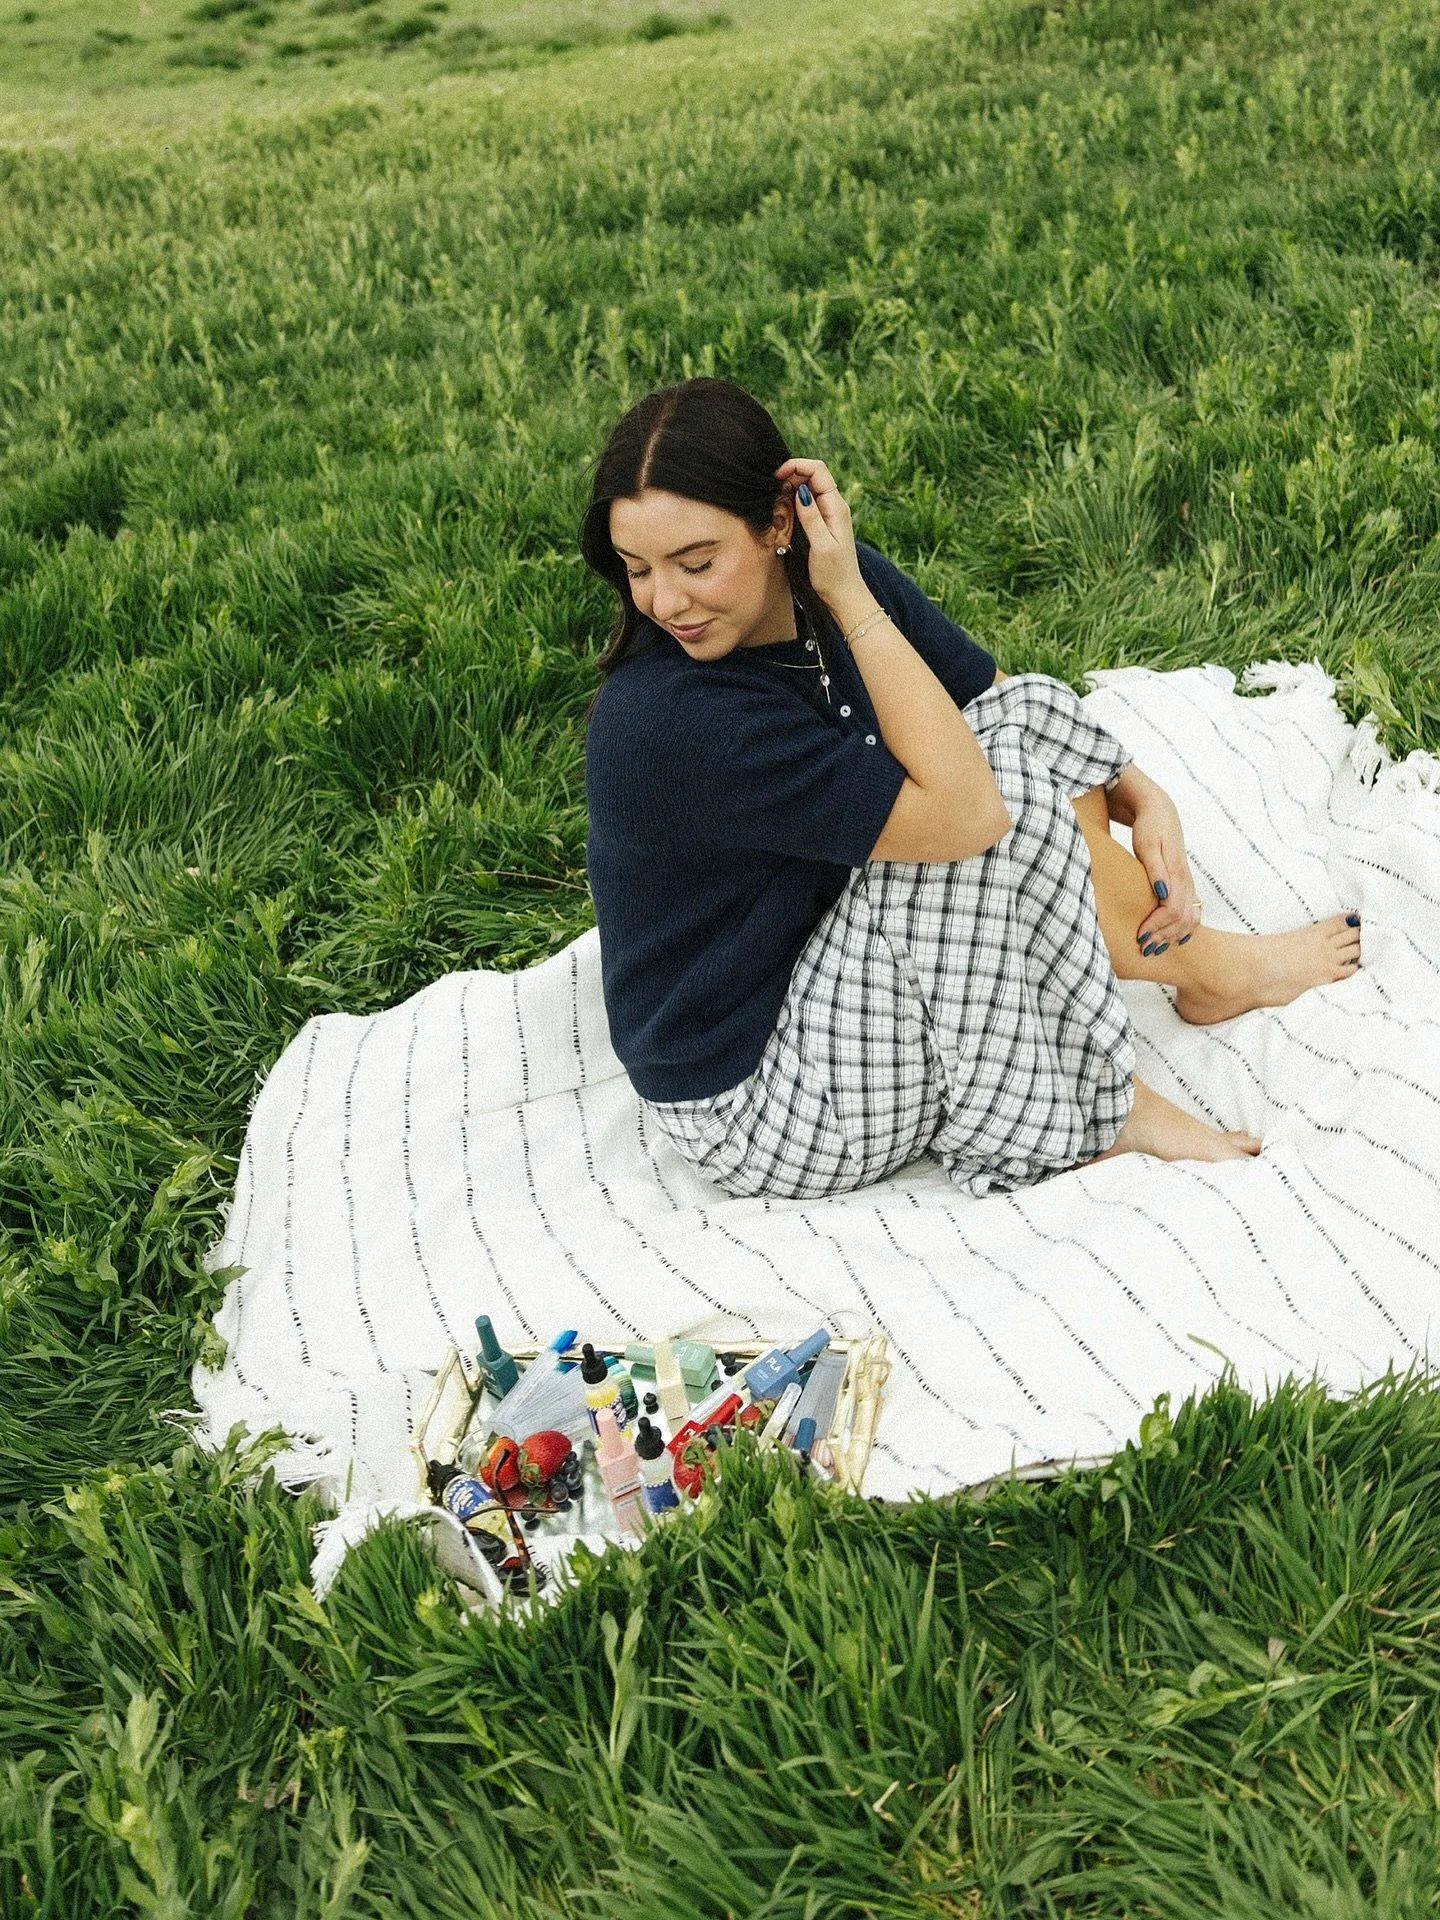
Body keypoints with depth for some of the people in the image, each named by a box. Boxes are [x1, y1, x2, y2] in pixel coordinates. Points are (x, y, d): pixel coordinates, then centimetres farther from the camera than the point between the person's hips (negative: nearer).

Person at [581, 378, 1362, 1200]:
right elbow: (959, 808, -30)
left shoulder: (830, 586, -6)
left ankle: (1091, 1094, -3)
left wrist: (1145, 800, -10)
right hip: (759, 1112, -8)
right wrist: (852, 599, -27)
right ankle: (1210, 969, 5)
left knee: (1034, 708, -2)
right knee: (1005, 799, -24)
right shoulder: (664, 722, -30)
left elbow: (1017, 712, 5)